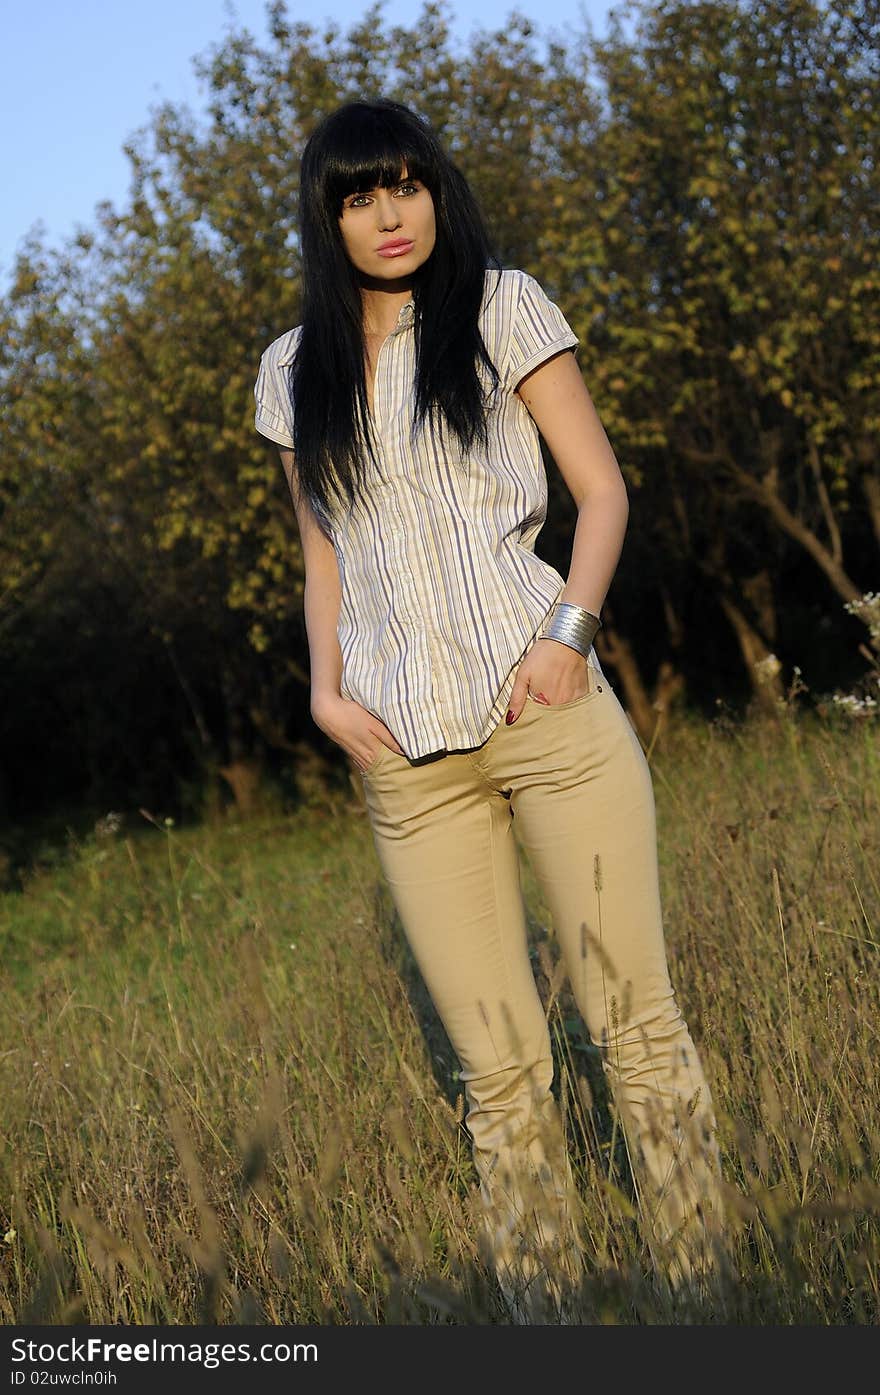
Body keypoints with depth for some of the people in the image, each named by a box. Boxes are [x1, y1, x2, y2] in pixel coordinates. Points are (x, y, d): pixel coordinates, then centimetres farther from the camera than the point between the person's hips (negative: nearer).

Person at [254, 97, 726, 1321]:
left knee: (636, 1016, -3)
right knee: (499, 1064, 2)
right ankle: (542, 1315, 10)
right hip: (408, 756, 2)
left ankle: (706, 1282, 7)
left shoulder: (500, 306, 7)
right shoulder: (296, 373, 16)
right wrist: (325, 689, 5)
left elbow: (601, 489, 4)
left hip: (546, 714, -2)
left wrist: (570, 628, -12)